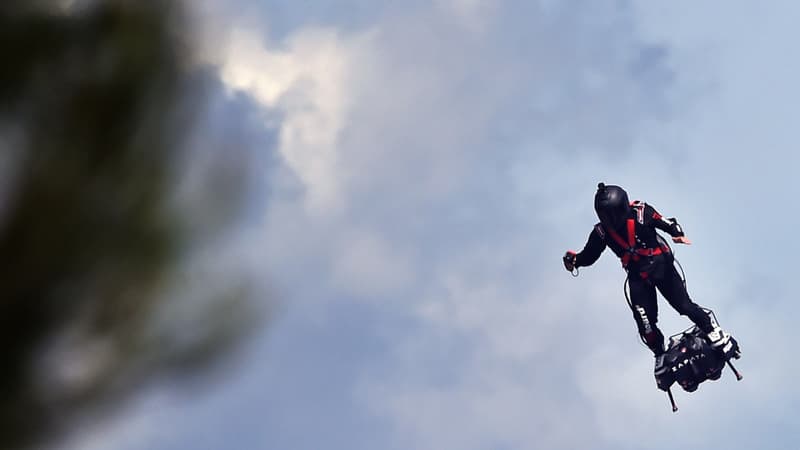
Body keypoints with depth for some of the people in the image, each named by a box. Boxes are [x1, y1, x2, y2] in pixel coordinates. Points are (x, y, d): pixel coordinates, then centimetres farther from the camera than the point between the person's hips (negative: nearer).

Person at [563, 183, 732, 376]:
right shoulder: (601, 232, -9)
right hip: (637, 276, 3)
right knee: (645, 321, -4)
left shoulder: (641, 212, -17)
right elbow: (589, 256, 2)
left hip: (661, 265, -2)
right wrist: (574, 260, -16)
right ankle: (660, 354, 20)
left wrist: (678, 234, -29)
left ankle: (713, 331, 19)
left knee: (684, 305, -5)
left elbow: (668, 224, -10)